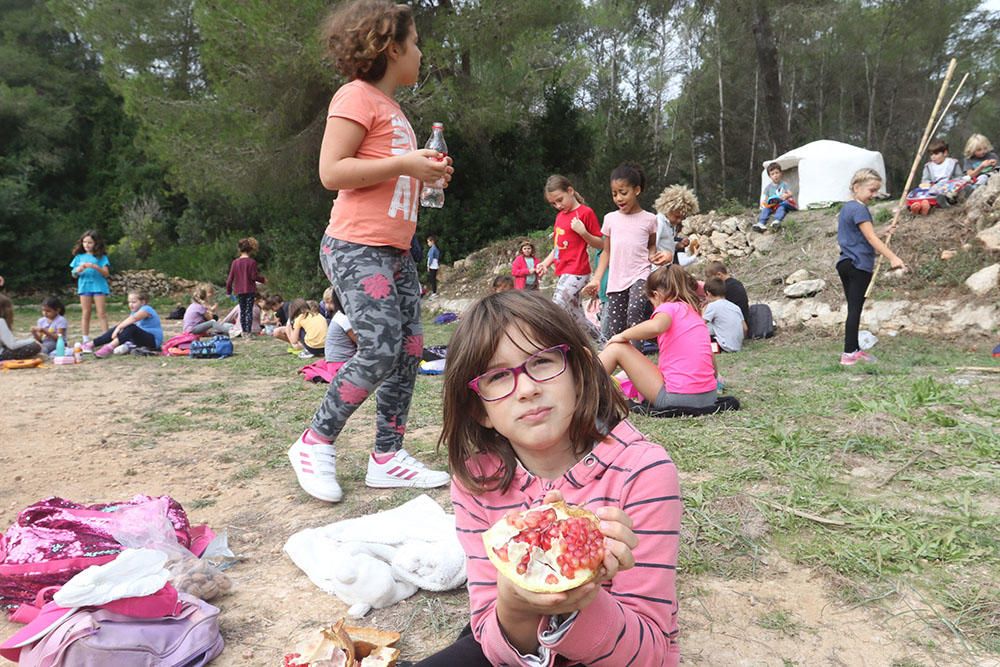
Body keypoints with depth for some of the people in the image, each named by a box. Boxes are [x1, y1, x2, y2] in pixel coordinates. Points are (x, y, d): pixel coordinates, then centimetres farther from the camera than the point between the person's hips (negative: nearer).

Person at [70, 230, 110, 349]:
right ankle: (86, 341, 5)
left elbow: (106, 273, -4)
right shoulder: (79, 257, 11)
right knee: (86, 313, 3)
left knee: (102, 313, -3)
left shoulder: (101, 257, 3)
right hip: (84, 286, 2)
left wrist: (95, 266, -19)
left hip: (99, 286, -2)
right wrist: (78, 270, -10)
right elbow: (74, 275, 12)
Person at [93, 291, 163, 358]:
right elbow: (124, 323, 3)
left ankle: (109, 348, -43)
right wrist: (117, 328, -16)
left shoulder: (146, 309, -14)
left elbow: (133, 318, -32)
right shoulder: (134, 312, 16)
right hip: (142, 338, 9)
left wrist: (119, 327, -36)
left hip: (153, 340, -9)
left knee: (131, 328, -32)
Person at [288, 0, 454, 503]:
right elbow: (332, 172, -16)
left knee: (410, 349, 3)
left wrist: (425, 173, 13)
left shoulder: (391, 107, 22)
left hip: (395, 251, 9)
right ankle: (315, 443, 3)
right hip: (356, 248, -9)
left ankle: (388, 457, 11)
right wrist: (405, 165, -17)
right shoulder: (356, 96, -6)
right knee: (380, 351, -16)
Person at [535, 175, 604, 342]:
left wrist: (583, 232, -20)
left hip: (576, 272, -8)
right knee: (576, 316, 11)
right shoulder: (560, 216, 16)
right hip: (562, 272, 8)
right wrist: (546, 263, 7)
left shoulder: (586, 212, -6)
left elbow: (600, 243, -4)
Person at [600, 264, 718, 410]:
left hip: (678, 397, -8)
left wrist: (623, 336, -12)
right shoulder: (695, 313, 19)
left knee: (617, 348, 2)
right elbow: (712, 361, 22)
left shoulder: (668, 307, -3)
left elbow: (656, 326, -28)